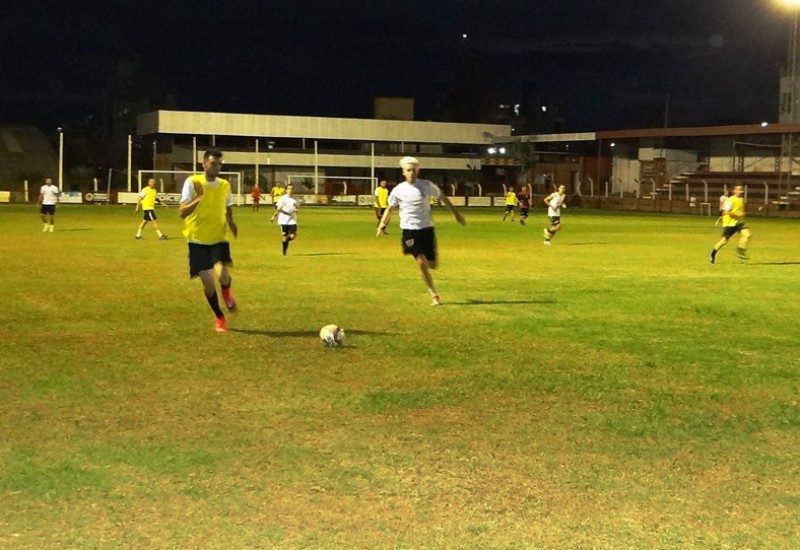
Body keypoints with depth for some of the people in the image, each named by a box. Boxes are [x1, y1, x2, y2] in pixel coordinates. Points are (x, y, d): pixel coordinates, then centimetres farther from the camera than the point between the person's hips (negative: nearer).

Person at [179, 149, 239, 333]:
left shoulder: (225, 185, 2)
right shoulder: (192, 182, -10)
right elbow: (182, 212, -17)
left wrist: (232, 225, -6)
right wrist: (199, 198, -33)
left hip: (219, 238, 2)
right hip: (198, 240, -2)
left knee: (222, 275, -22)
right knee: (208, 283, -2)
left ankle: (227, 293, 14)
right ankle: (219, 317, 23)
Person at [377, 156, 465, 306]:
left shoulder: (427, 185, -3)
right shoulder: (398, 190, -4)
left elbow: (442, 197, 10)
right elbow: (390, 209, 9)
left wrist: (456, 213, 14)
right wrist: (382, 225, -3)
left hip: (427, 229, 1)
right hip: (409, 230, -1)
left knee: (432, 265, 0)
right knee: (422, 262, -14)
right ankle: (434, 295, -1)